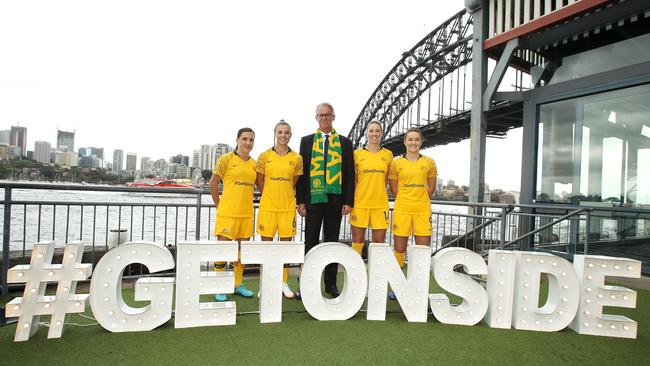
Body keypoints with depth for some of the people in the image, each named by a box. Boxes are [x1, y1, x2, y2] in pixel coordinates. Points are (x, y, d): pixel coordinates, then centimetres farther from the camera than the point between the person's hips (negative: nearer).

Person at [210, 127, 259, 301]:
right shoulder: (226, 159, -4)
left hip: (246, 214, 5)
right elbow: (213, 184, -2)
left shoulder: (254, 164, 8)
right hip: (227, 213, -4)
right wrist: (219, 205, 1)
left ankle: (238, 284, 27)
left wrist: (245, 204, 10)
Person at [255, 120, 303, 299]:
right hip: (268, 206, -1)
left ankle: (284, 283, 21)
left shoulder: (297, 158, 2)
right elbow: (260, 181, 9)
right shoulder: (265, 156, 0)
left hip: (288, 207, 1)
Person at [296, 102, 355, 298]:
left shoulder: (344, 142, 9)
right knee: (311, 243, 5)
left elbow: (349, 174, 5)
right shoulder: (307, 141, 9)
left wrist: (348, 201, -2)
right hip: (313, 199, 0)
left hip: (335, 199, 0)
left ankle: (330, 284, 19)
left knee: (332, 242, 8)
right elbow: (302, 171, 5)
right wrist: (300, 200, -2)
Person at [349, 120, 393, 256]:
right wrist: (350, 202, 3)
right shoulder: (357, 153, 2)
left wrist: (379, 193, 10)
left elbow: (387, 179, 16)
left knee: (379, 243, 5)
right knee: (357, 241, 5)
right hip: (360, 203, -1)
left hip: (380, 204, 2)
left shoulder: (388, 154, 7)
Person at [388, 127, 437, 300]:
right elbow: (394, 188, 9)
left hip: (423, 211, 1)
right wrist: (405, 201, 7)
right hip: (402, 210, -1)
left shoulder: (429, 162, 7)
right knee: (399, 248, 4)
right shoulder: (396, 162, 4)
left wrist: (419, 201, 10)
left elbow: (431, 187, 14)